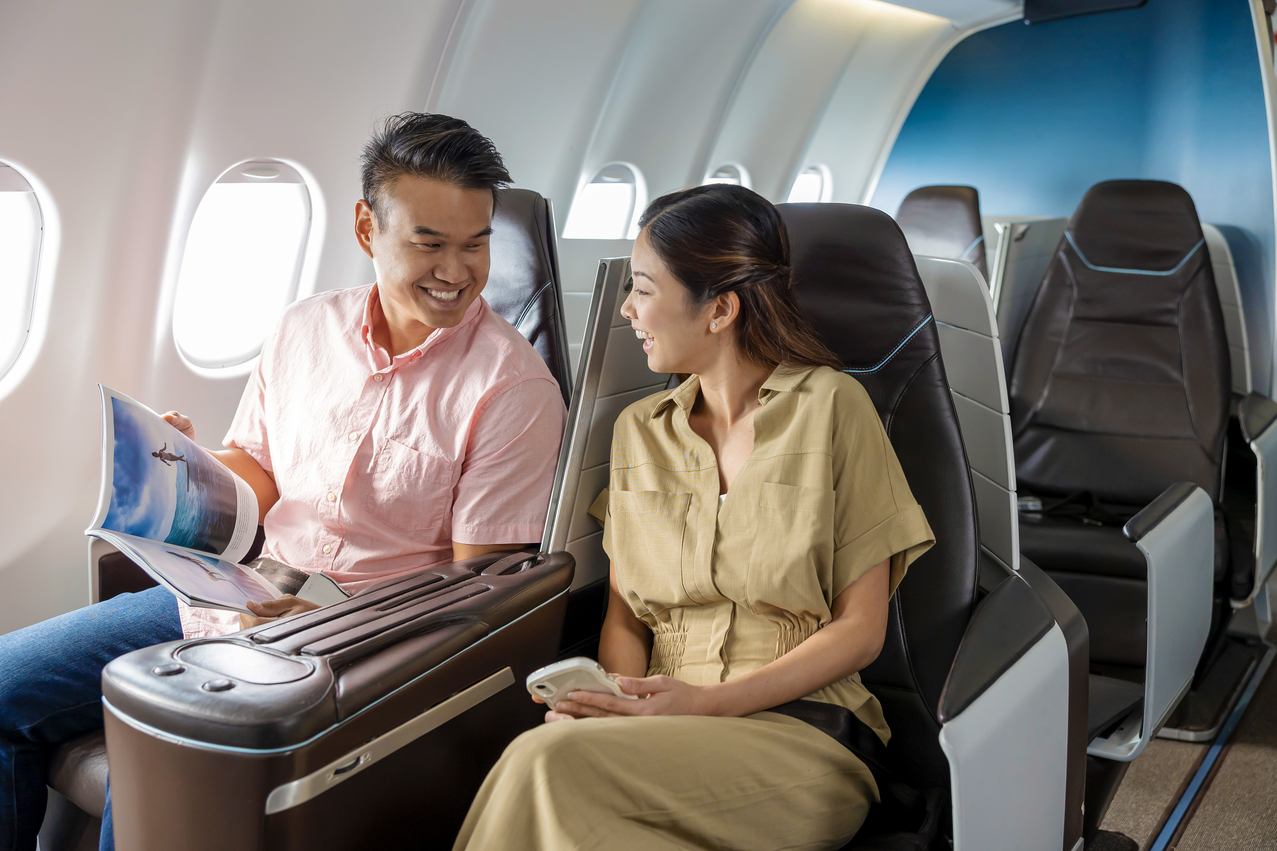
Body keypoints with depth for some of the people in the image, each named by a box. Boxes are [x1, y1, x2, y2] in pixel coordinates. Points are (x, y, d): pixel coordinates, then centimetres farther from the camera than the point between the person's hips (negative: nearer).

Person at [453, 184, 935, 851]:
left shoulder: (830, 406, -1)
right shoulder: (639, 430, 15)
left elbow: (859, 629, -2)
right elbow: (625, 615, 14)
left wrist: (708, 702, -13)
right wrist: (618, 702, -9)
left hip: (799, 733, -3)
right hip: (666, 728, 4)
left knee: (552, 762, -30)